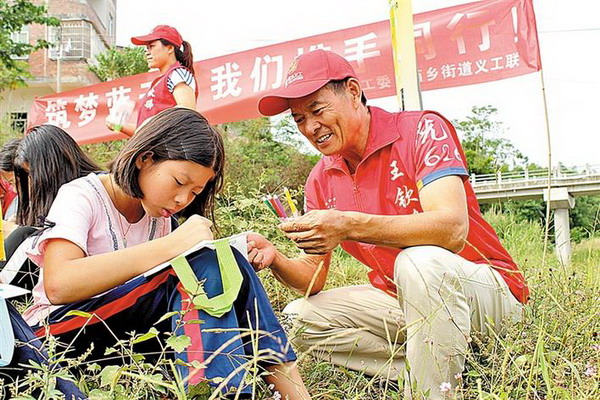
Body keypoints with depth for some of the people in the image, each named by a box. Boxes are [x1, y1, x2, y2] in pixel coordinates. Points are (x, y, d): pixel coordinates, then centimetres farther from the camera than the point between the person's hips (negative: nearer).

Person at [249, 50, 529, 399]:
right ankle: (440, 370, -8)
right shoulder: (321, 180, 3)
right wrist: (275, 259, -21)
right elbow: (313, 278, 2)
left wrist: (349, 226, -40)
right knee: (298, 317, -8)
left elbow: (452, 229, -30)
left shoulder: (422, 130, -15)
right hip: (401, 299, 7)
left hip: (487, 289, -6)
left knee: (419, 261, -37)